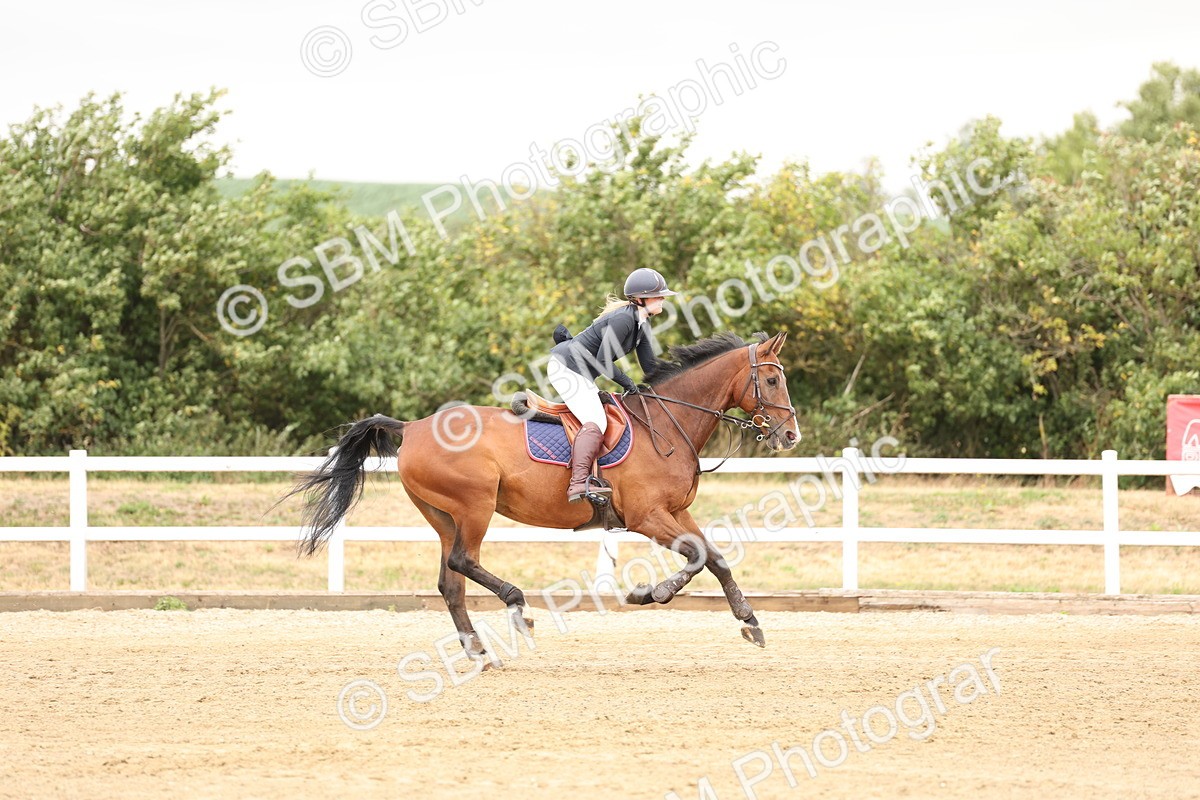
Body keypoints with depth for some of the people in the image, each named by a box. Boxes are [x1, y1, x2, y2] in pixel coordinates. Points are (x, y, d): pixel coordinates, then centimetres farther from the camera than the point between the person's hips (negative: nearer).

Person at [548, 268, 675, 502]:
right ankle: (578, 483, -35)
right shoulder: (623, 319, -23)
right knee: (596, 422, -23)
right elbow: (602, 361, -24)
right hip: (565, 366, -11)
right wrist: (628, 384, -13)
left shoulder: (642, 324, 8)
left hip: (581, 375, 11)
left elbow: (650, 366, 13)